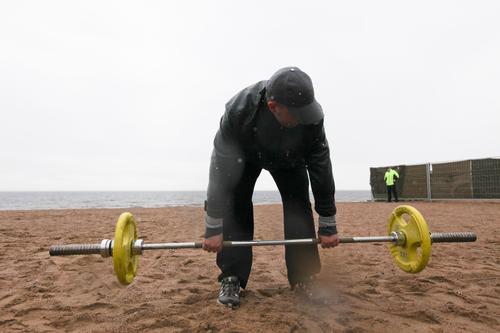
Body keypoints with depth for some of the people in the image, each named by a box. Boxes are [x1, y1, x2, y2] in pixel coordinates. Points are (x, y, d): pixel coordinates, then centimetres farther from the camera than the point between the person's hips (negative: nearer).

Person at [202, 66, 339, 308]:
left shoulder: (311, 117, -37)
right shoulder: (239, 111, -42)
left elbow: (321, 169, -26)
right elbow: (220, 170, -37)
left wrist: (328, 225, -21)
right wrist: (213, 228, -35)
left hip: (289, 157, 2)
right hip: (243, 154, -1)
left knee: (299, 207, -11)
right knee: (235, 206, -16)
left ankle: (304, 277, 2)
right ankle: (232, 278, -5)